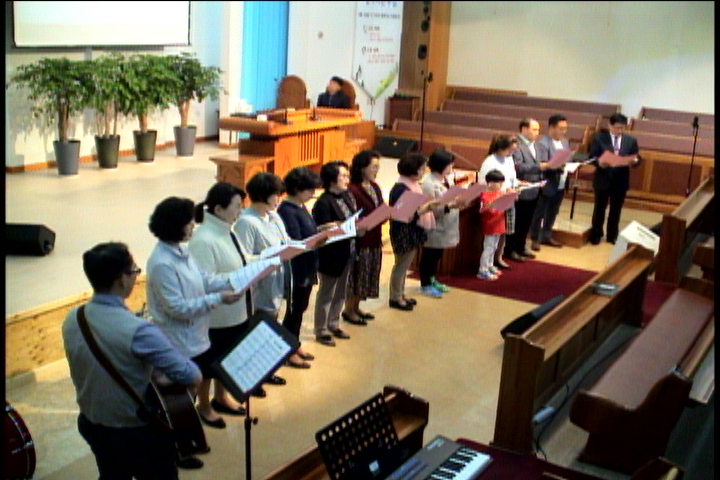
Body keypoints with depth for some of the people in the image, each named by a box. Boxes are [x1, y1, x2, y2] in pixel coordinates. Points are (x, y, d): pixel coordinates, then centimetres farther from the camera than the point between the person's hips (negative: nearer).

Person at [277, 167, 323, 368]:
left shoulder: (300, 207, 7)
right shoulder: (287, 211, -21)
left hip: (307, 268, 9)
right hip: (296, 269, -9)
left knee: (300, 307, 19)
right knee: (294, 309, 4)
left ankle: (295, 345, 34)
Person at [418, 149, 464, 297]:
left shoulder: (445, 179, 7)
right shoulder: (429, 183, -21)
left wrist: (460, 200, -2)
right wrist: (449, 206, -31)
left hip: (444, 227, 9)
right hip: (433, 228, -9)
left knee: (438, 255, 20)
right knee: (429, 255, 5)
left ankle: (431, 279, 35)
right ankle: (425, 285, 18)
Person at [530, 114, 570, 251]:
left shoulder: (565, 142, 13)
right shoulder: (542, 143, -14)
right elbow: (540, 165, -20)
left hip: (561, 185, 8)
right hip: (547, 185, -8)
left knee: (552, 213, 16)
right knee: (539, 213, 2)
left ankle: (547, 236, 29)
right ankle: (535, 239, 13)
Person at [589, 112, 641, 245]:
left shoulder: (631, 140, 3)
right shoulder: (599, 137, -4)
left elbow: (637, 159, 4)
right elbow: (592, 157, -6)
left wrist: (634, 161, -19)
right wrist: (599, 162, -27)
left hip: (621, 181, 2)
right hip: (603, 179, -2)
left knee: (616, 210, 12)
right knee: (599, 208, 8)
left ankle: (612, 236, 24)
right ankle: (596, 236, 20)